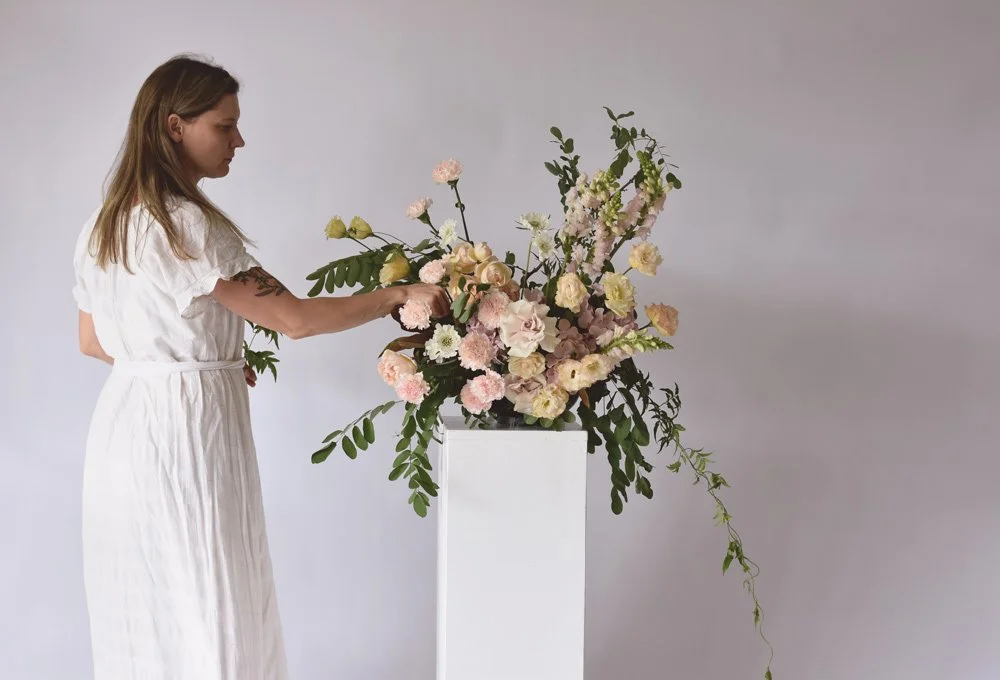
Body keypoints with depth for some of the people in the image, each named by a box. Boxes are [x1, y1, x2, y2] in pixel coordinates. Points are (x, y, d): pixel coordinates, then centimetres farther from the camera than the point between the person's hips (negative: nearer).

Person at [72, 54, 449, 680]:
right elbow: (294, 318, -19)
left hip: (123, 422, 9)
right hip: (188, 424, -8)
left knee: (140, 611, 16)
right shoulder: (188, 224, -18)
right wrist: (398, 294, -10)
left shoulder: (104, 224, 9)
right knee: (210, 605, 2)